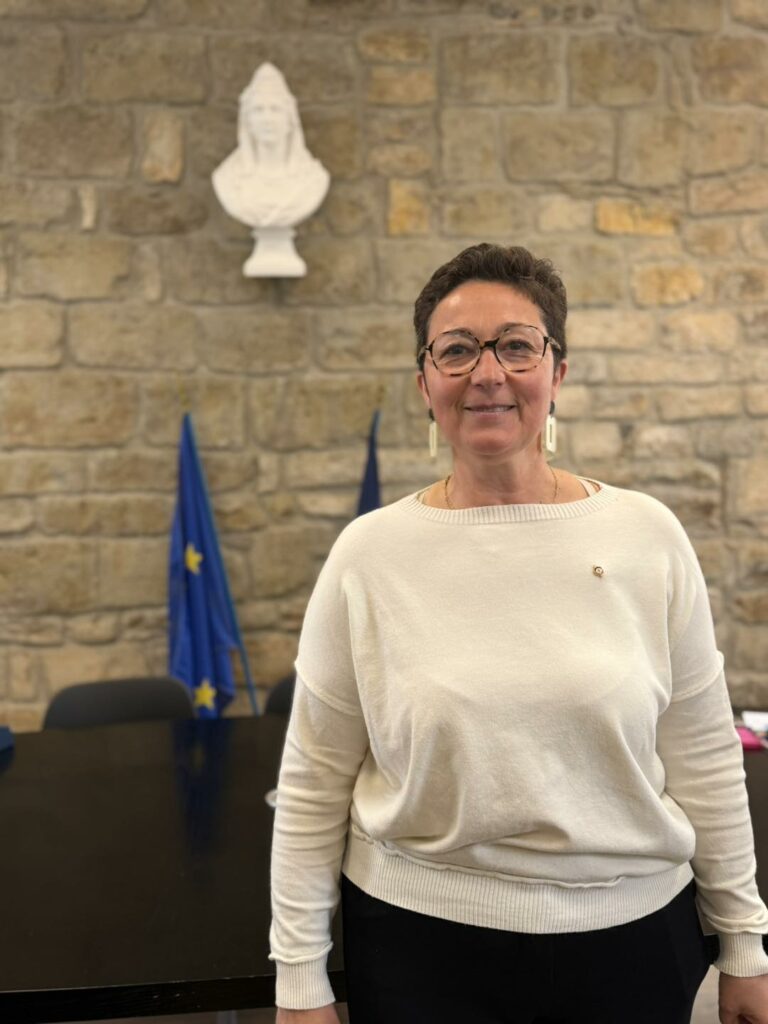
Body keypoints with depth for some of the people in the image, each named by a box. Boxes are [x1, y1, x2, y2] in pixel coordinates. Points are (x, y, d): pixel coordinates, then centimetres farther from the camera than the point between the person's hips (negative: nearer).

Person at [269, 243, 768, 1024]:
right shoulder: (369, 553, -9)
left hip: (633, 940, 2)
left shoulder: (647, 536, -6)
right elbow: (313, 781, -4)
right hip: (420, 940, -1)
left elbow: (705, 758, 1)